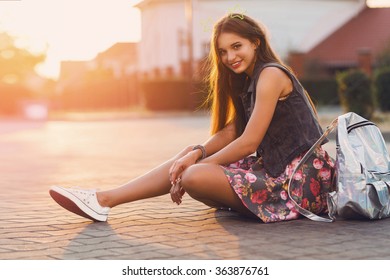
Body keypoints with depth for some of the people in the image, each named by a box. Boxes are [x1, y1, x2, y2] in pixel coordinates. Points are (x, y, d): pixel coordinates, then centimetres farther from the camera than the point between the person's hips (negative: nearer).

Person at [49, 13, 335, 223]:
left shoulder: (270, 74, -13)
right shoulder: (250, 80, 18)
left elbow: (248, 143, -16)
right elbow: (229, 132, 9)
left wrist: (197, 165, -9)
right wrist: (197, 153, -10)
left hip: (298, 178, -9)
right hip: (274, 168, 9)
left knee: (194, 175, -26)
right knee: (189, 156, 3)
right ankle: (105, 200, 0)